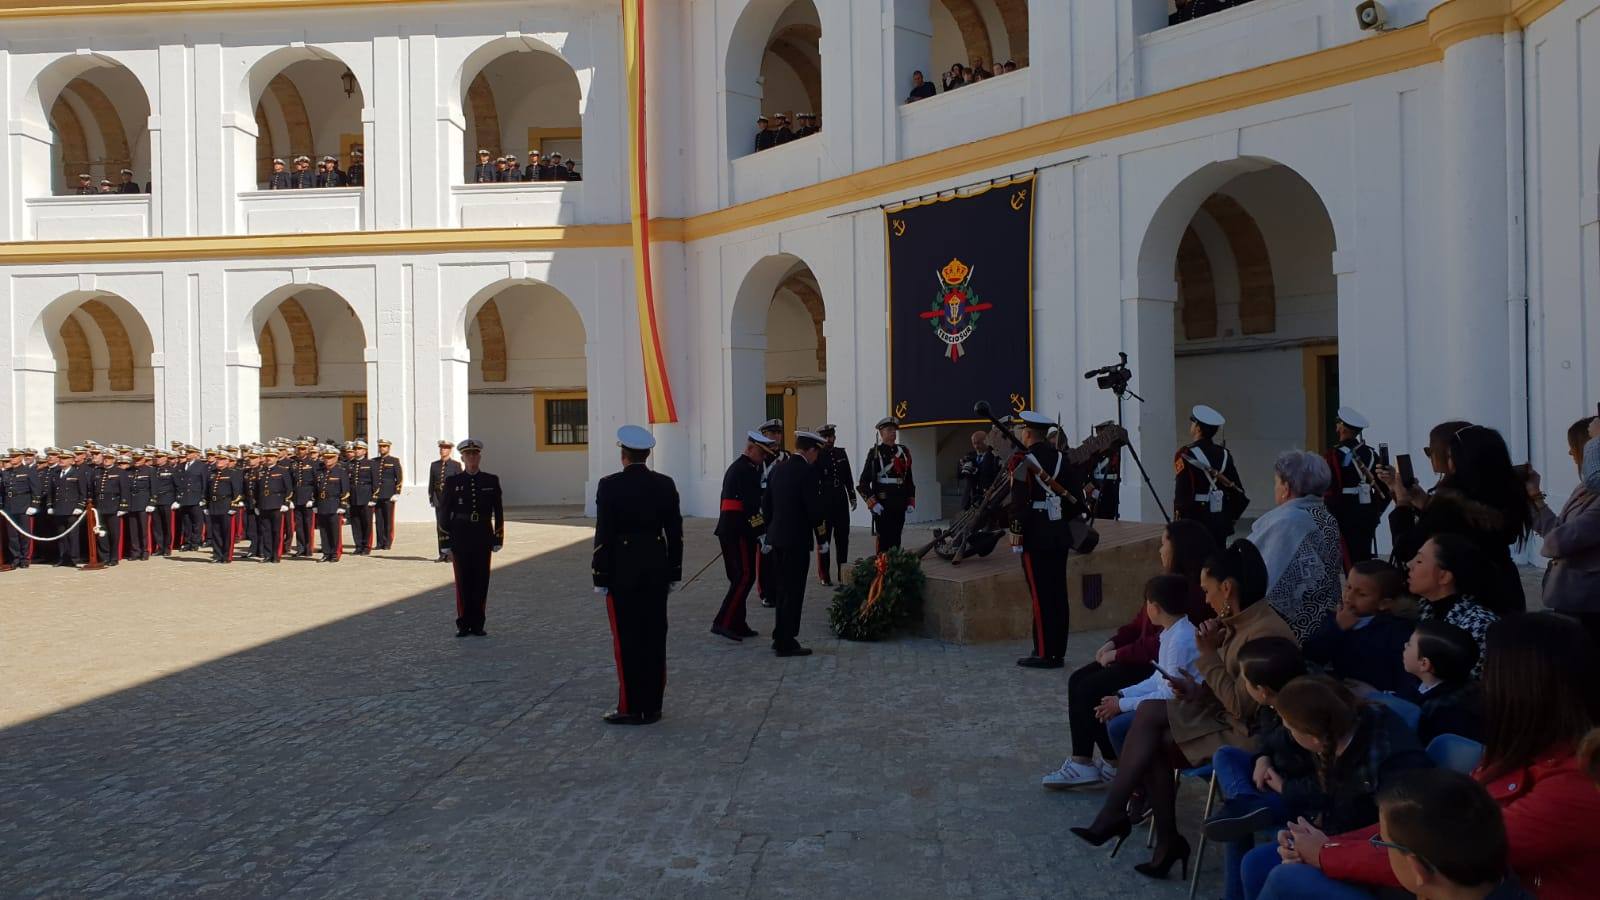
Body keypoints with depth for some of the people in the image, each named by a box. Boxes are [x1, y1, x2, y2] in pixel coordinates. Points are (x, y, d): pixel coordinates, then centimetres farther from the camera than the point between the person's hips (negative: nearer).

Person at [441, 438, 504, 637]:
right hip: (460, 538, -1)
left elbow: (498, 512, 6)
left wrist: (498, 540, 2)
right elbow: (445, 514, 2)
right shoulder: (452, 482, 2)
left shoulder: (491, 481, 4)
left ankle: (477, 624, 13)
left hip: (482, 538, 1)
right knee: (463, 582, 4)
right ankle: (463, 624, 13)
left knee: (481, 582, 4)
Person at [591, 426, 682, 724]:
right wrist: (674, 573, 12)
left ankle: (631, 708, 6)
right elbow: (675, 532, 5)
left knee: (627, 639, 2)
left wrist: (601, 577, -5)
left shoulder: (610, 485, -11)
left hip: (622, 570, -4)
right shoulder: (665, 484, 2)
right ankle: (652, 707, 16)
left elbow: (603, 534, -11)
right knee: (654, 637, 9)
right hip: (656, 568, 4)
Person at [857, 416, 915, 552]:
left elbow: (909, 479, 20)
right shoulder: (874, 453, -3)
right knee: (884, 541, -5)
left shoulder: (904, 452, 12)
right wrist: (872, 503, -14)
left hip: (900, 505, 5)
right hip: (882, 506, -5)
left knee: (896, 541, 9)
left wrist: (911, 502, 13)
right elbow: (862, 483, -7)